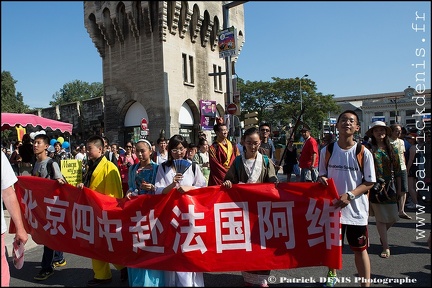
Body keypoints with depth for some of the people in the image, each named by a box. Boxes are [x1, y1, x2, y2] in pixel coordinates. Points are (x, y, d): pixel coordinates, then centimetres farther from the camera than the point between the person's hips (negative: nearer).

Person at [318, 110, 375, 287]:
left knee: (360, 249, 9)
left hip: (356, 209, -2)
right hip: (332, 206, 3)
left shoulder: (364, 153, -8)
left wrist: (350, 195, -19)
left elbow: (369, 183, -5)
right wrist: (321, 180, -15)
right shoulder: (326, 151, -2)